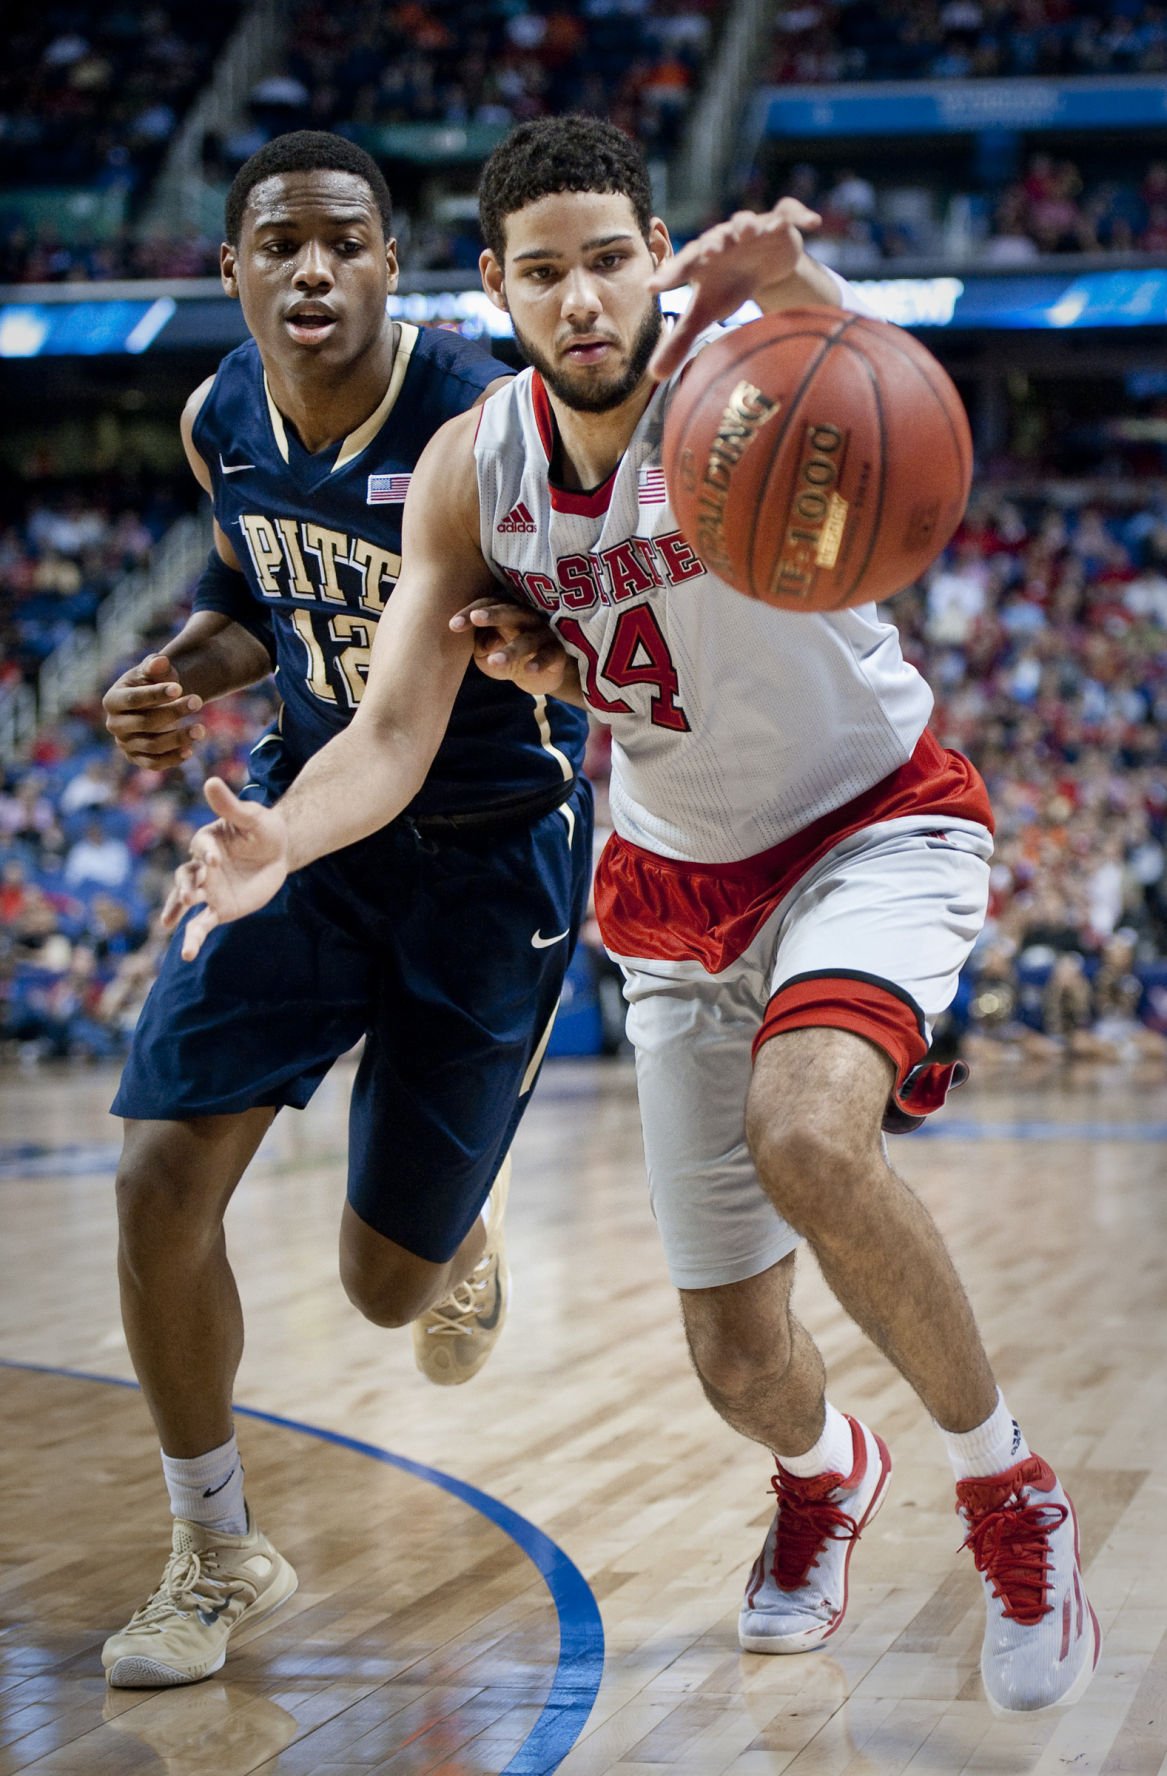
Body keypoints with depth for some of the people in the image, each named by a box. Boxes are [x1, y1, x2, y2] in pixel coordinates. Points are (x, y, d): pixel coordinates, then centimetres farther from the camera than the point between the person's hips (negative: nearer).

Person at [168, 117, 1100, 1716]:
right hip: (683, 886, 5)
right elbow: (393, 737, -11)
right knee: (737, 1364, 6)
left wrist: (799, 292, -72)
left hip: (876, 830, -4)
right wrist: (283, 839, -33)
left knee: (808, 1140, -37)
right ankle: (827, 1473, 47)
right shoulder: (472, 473, -10)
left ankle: (1008, 1489, -11)